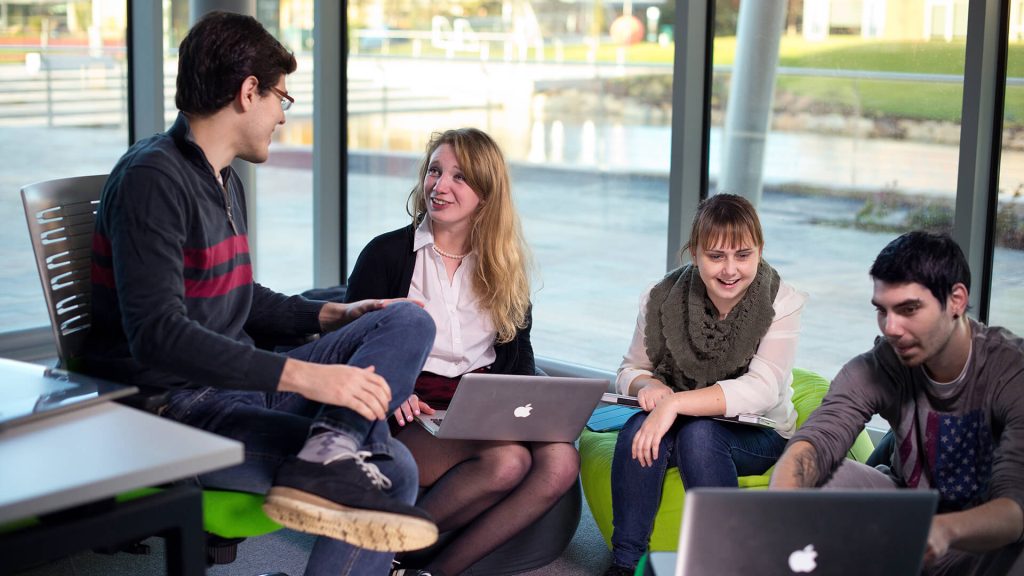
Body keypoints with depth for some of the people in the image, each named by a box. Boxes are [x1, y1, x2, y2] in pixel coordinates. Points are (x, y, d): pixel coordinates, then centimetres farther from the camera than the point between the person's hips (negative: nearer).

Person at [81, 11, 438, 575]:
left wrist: (331, 316, 14)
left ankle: (328, 448, -26)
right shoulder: (153, 177, -14)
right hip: (176, 407, -10)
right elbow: (156, 335, -24)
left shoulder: (225, 182, 17)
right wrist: (302, 375, -30)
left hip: (240, 387, 10)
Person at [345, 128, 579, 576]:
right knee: (506, 461, -33)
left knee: (560, 460, -27)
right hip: (411, 415, -4)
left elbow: (519, 354, 17)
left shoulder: (505, 266, 15)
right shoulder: (387, 254, 3)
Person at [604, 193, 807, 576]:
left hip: (757, 435, -2)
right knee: (639, 428, -30)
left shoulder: (781, 303, -14)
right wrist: (648, 385, -22)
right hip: (676, 425, 3)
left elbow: (761, 390, -27)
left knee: (699, 433, -34)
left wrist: (675, 403, -38)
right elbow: (630, 370, 4)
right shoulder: (664, 298, -7)